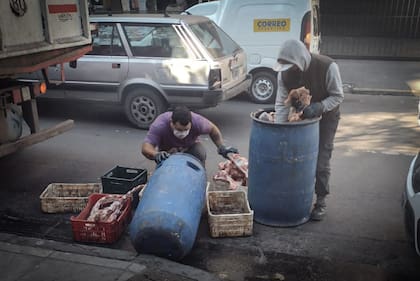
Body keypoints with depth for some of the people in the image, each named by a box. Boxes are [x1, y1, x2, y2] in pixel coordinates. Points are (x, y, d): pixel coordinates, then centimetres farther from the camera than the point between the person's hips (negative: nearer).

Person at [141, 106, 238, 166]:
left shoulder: (197, 121, -34)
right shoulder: (159, 125, -39)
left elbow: (213, 129, -13)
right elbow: (146, 147, -47)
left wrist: (221, 147, -21)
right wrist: (156, 154, -69)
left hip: (190, 145, 1)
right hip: (166, 151, 0)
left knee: (200, 154, -30)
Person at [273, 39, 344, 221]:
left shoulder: (328, 67, -29)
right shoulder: (285, 72, -19)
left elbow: (338, 96, -18)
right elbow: (282, 103, -18)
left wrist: (319, 107, -35)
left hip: (326, 117, -3)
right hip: (300, 116, 4)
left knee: (321, 161, -3)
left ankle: (321, 201, 12)